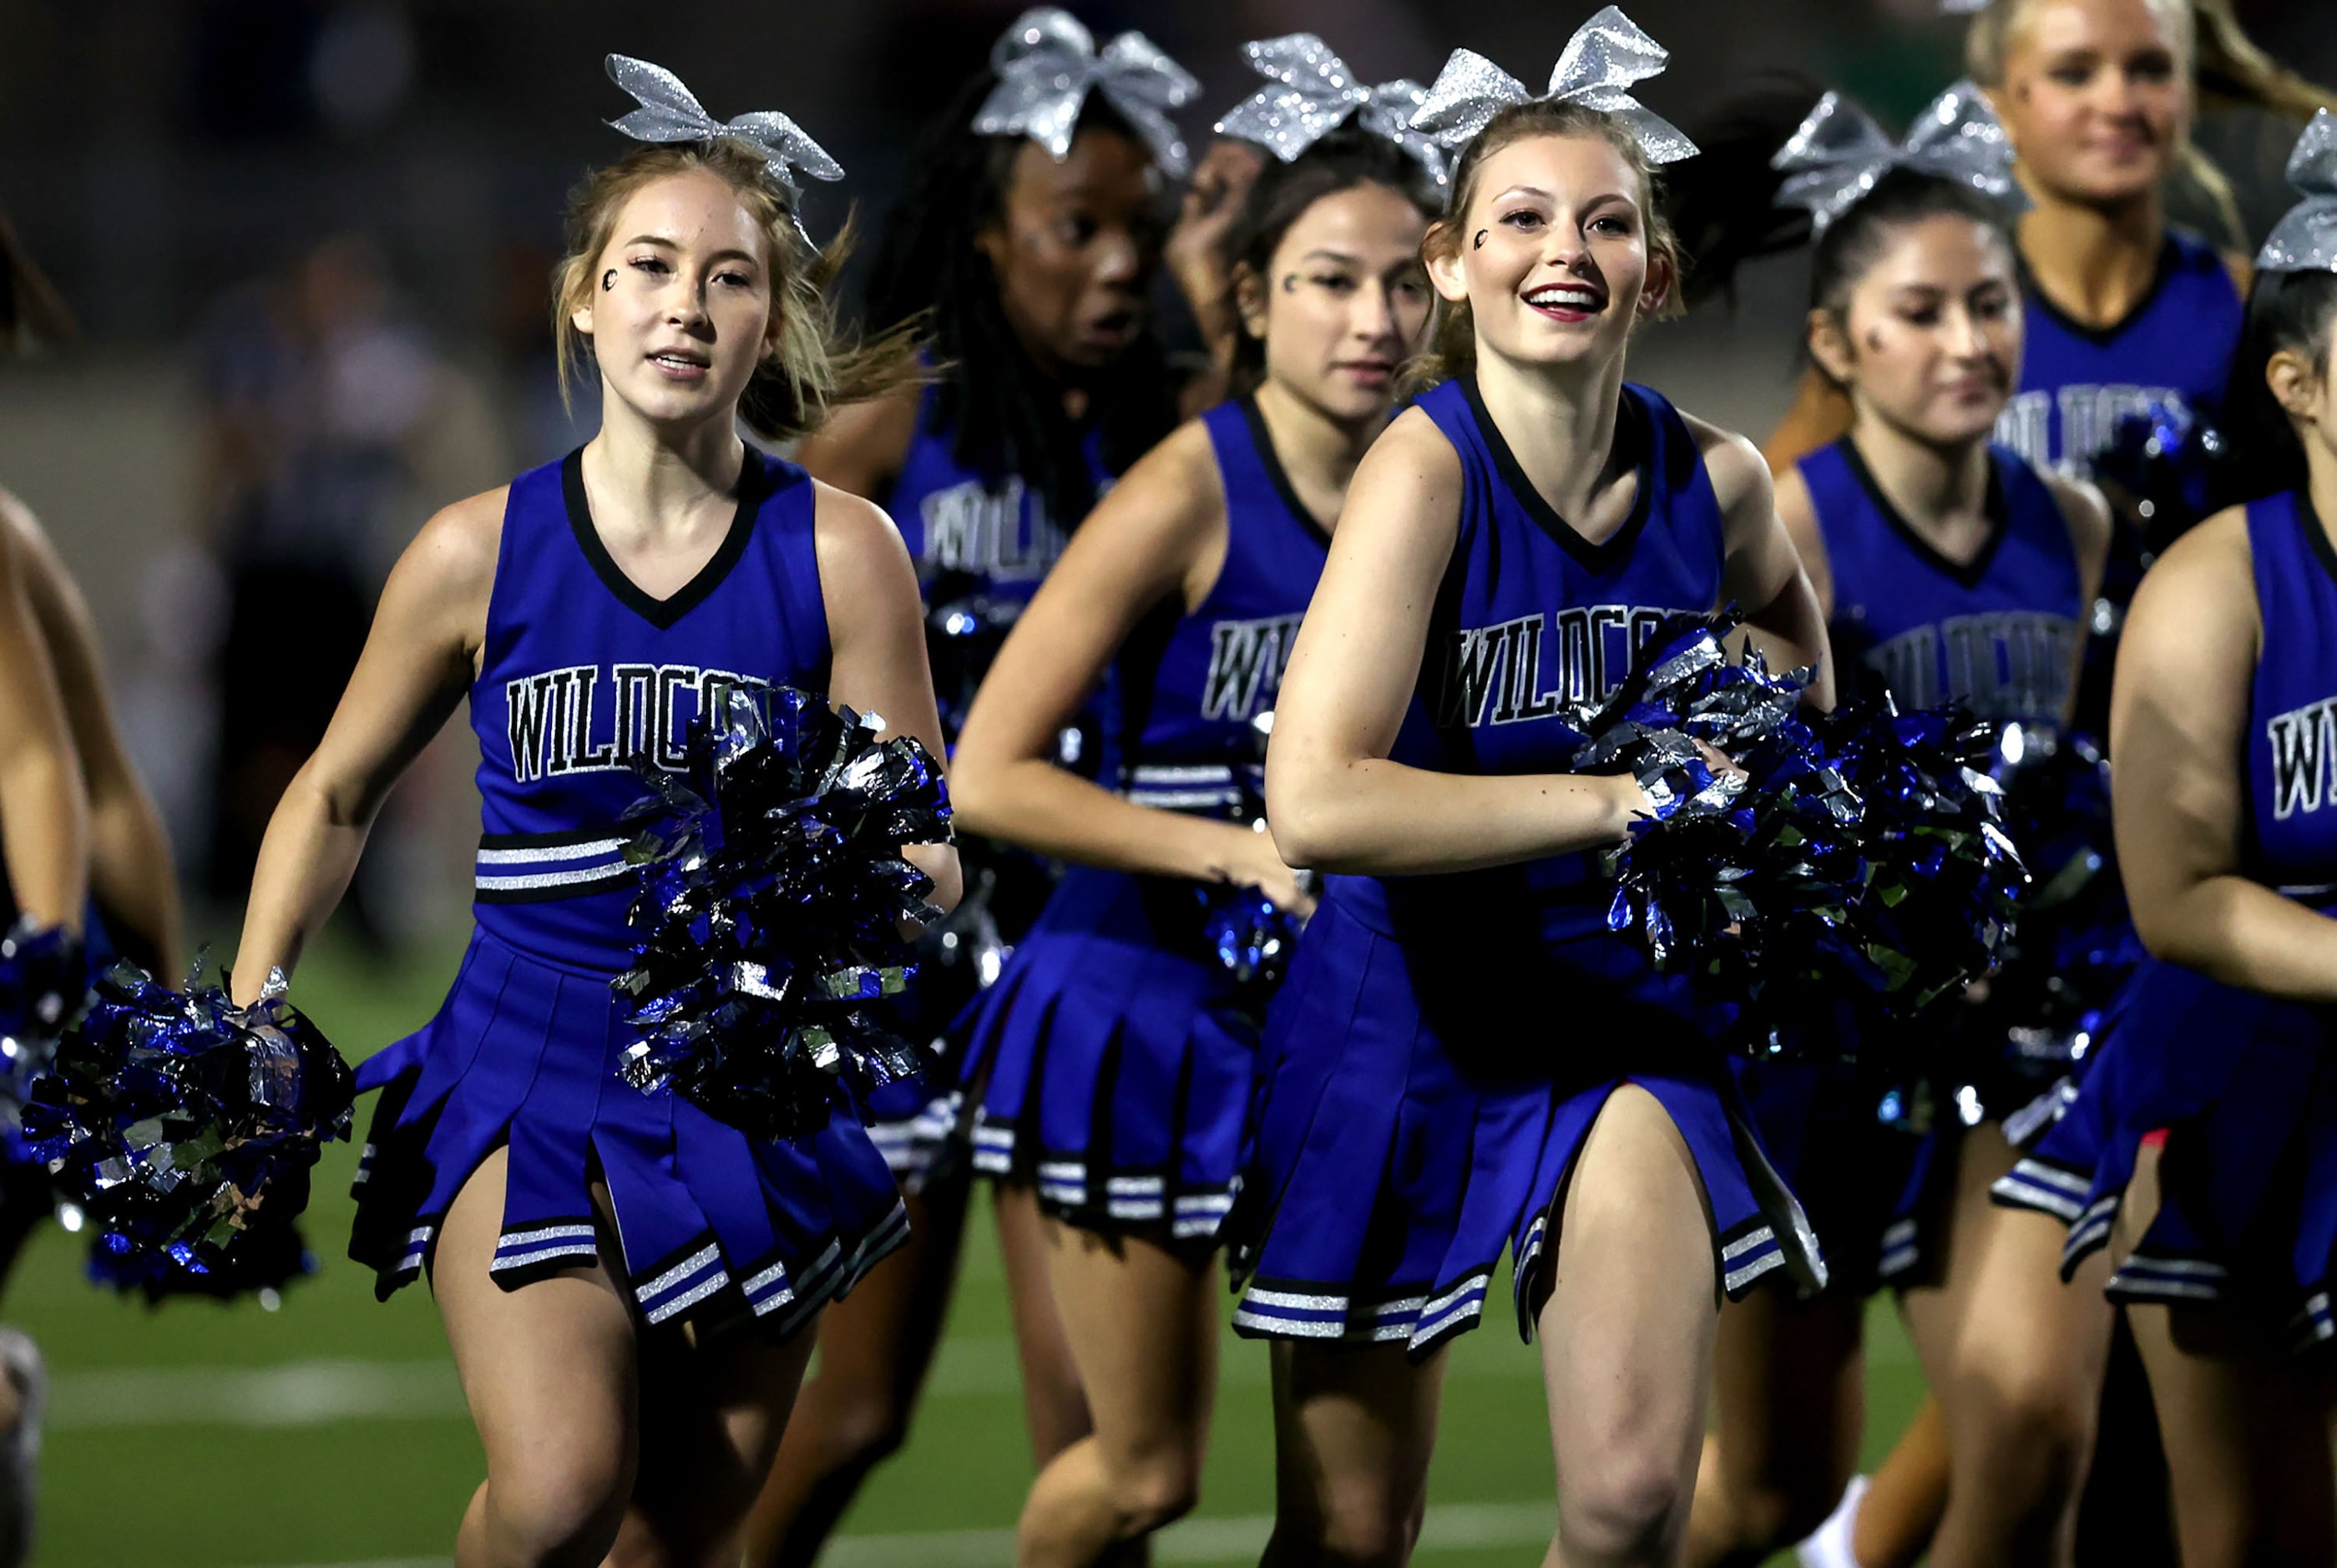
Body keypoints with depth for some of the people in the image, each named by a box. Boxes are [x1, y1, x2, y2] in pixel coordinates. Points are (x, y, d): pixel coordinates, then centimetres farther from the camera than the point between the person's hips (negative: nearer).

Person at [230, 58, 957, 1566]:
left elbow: (921, 860, -3)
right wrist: (246, 1029, 2)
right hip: (530, 1078, -1)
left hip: (755, 1090, 1)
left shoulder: (840, 553, -5)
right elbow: (335, 797, 11)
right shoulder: (482, 553, -3)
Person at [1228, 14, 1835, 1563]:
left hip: (1626, 1011, 3)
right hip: (1406, 1015, -3)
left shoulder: (1716, 480, -7)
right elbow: (1314, 800, -34)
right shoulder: (1426, 471, -21)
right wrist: (1625, 801, -31)